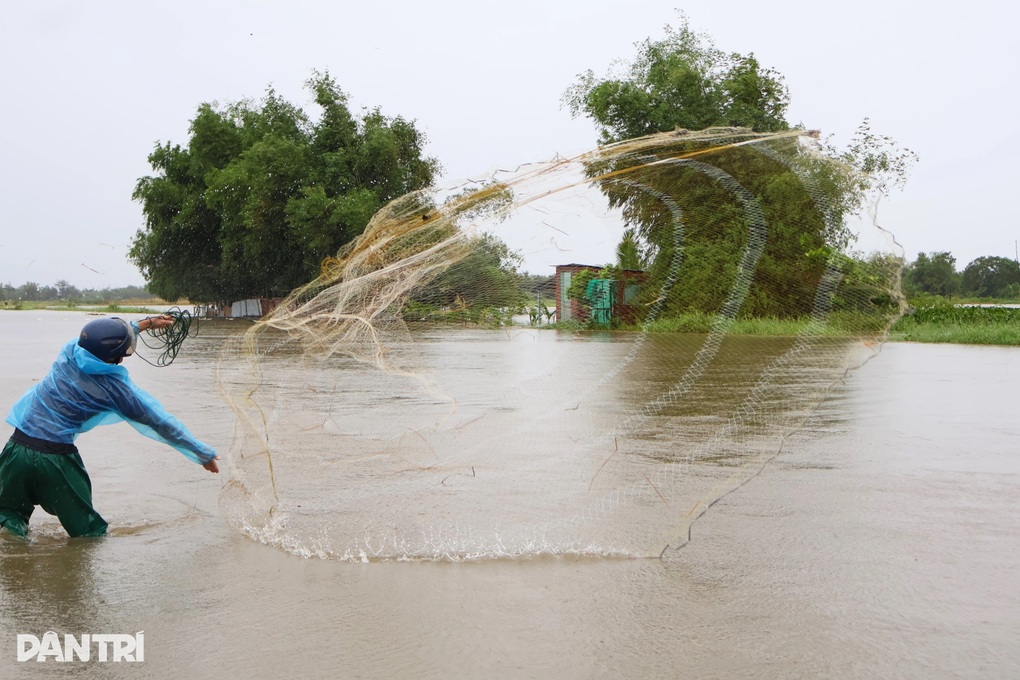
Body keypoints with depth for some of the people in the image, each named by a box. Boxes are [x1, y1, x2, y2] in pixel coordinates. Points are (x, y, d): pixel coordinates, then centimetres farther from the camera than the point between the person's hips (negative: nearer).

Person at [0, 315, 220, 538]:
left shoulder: (70, 351, 1)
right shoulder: (115, 387, -10)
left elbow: (103, 336, 25)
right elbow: (161, 423, -3)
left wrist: (148, 322, 37)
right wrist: (205, 454, 6)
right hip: (56, 459, -4)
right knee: (89, 535, 12)